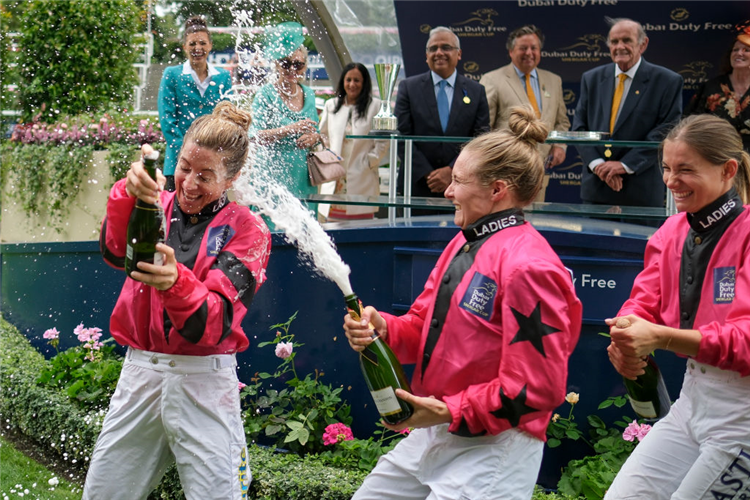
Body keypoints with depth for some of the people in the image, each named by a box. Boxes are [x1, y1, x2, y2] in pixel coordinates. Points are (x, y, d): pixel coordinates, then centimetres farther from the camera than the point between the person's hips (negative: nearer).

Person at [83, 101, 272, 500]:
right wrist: (130, 192, -36)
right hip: (140, 372, 3)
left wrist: (175, 281, -36)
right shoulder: (157, 205, 6)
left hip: (203, 381, -3)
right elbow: (115, 251, -18)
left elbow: (213, 326, -16)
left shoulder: (246, 230, -3)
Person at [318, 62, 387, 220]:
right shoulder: (331, 105, 15)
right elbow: (322, 135, 22)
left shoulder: (375, 106, 1)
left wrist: (369, 162, -5)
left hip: (362, 179, -3)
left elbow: (382, 141, 1)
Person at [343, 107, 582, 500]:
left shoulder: (527, 267, -20)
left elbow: (538, 387, -23)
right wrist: (382, 328, -7)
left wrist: (450, 412, -20)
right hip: (433, 436, 10)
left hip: (492, 449, -9)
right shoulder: (464, 244, 9)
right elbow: (423, 328, 15)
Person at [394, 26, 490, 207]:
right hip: (416, 186, 0)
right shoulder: (408, 87, 6)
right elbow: (401, 137, -1)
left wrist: (452, 171, -10)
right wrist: (428, 174, -11)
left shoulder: (476, 92, 9)